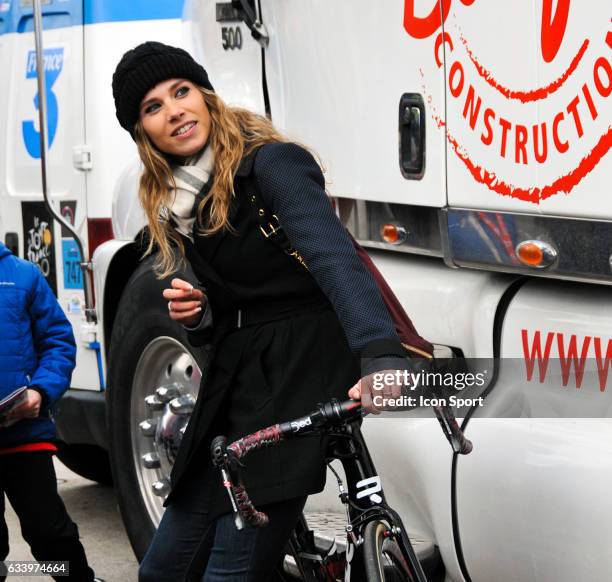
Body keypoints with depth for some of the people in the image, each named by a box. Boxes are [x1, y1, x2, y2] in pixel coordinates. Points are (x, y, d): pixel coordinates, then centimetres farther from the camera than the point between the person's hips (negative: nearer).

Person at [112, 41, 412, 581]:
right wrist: (197, 315, -7)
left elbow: (333, 254, -29)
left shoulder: (271, 163, -12)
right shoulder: (172, 204, 12)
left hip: (299, 376, -8)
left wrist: (383, 356, -46)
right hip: (233, 383, 8)